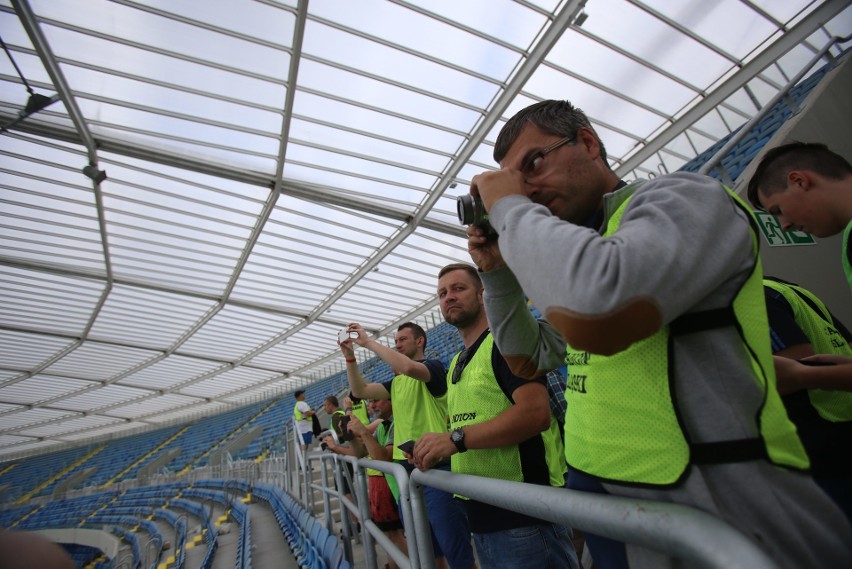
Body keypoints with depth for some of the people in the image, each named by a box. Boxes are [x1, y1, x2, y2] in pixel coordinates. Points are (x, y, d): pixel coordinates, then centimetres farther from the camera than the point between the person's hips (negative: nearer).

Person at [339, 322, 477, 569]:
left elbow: (409, 367, -30)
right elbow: (360, 391, 12)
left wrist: (368, 341, -21)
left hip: (435, 467, -8)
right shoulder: (396, 382, 16)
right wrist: (350, 357, 0)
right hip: (406, 469, 8)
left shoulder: (434, 367, -8)